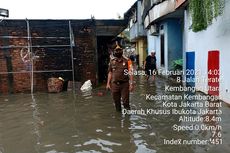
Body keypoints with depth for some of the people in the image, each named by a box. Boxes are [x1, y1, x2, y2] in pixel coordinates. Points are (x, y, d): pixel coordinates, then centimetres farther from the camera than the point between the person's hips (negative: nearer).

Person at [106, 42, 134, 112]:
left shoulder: (126, 61, -5)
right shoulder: (112, 61, 5)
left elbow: (130, 73, -7)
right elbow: (110, 73, 12)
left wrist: (131, 84, -12)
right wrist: (108, 83, 9)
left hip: (124, 84, -3)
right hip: (114, 84, 4)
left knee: (125, 102, 2)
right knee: (116, 102, 14)